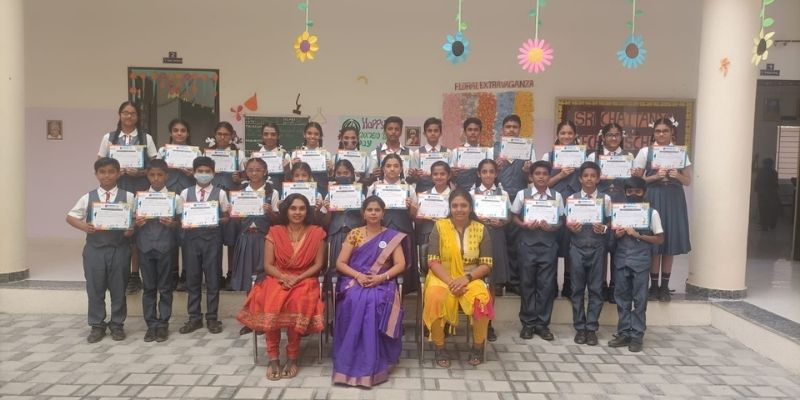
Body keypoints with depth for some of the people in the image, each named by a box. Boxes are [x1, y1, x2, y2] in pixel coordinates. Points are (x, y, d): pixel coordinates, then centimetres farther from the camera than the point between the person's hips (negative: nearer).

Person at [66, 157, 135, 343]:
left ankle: (117, 324, 22)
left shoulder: (128, 197, -1)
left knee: (118, 289, 8)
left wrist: (132, 229, -18)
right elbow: (70, 217, 10)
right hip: (94, 249, 1)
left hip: (119, 249, -1)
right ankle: (97, 325, 22)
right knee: (95, 289, 9)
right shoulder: (88, 198, 4)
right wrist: (83, 226, -9)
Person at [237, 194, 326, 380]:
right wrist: (284, 277, -16)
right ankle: (273, 357, -21)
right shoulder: (275, 232, 6)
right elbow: (268, 265, 3)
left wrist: (298, 279, -13)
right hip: (278, 279, 1)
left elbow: (318, 264, 1)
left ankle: (292, 357, -20)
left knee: (298, 303, -34)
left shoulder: (316, 233, 3)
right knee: (271, 304, -32)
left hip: (305, 280, -1)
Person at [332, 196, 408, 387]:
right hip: (355, 281, 1)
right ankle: (352, 363, -24)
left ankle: (375, 363, -23)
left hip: (382, 283, 0)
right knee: (354, 301, -33)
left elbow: (400, 265, 0)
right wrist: (358, 275, -14)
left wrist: (381, 277, -17)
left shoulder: (392, 236, 8)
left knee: (376, 302, -34)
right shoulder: (354, 234, 9)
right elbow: (340, 263, 4)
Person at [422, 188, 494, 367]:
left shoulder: (481, 229, 3)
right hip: (442, 277, -1)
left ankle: (477, 347, -4)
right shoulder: (439, 226, -1)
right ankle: (439, 349, -10)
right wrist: (450, 281, -19)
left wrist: (467, 278, -17)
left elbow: (487, 265, 0)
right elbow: (433, 261, -5)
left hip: (471, 279, 1)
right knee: (436, 299, -34)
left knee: (482, 299, -31)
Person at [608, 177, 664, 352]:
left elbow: (659, 239, -1)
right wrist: (616, 235, -8)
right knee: (622, 298, 7)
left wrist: (638, 235, -13)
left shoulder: (652, 213, -1)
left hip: (640, 261, -3)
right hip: (621, 260, 3)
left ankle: (637, 336, 10)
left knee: (639, 299, 2)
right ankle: (624, 333, 16)